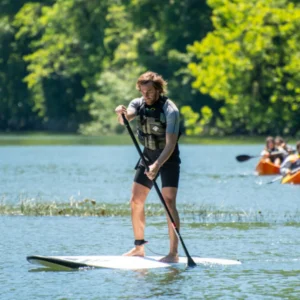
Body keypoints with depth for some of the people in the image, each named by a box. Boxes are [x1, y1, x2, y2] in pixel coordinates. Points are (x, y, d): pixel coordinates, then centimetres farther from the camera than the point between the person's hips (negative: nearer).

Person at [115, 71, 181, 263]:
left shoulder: (170, 110, -21)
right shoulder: (139, 104, -3)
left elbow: (170, 144, -28)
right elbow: (126, 118, -24)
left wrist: (157, 165, -40)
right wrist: (121, 114, -47)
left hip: (168, 158, -6)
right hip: (148, 156, 6)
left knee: (169, 202, -16)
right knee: (136, 201, 3)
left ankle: (174, 253, -17)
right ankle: (139, 247, 14)